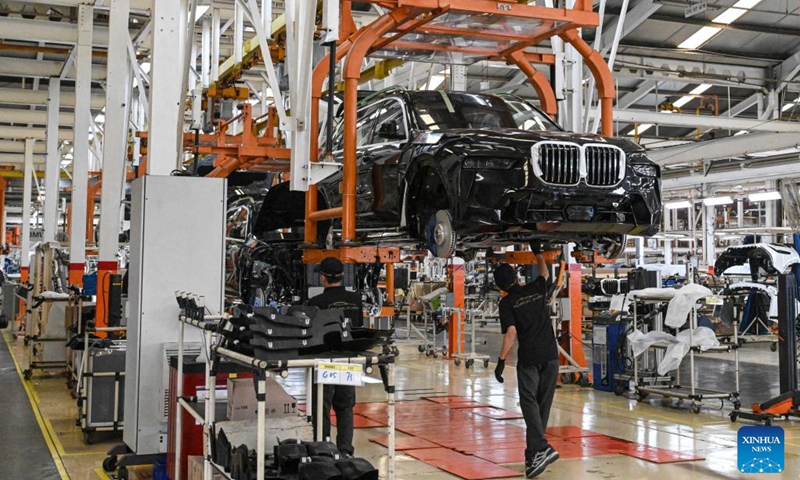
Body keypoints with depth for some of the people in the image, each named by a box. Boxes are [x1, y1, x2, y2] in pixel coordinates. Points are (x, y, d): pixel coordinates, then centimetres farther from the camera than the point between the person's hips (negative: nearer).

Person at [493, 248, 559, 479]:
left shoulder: (507, 303, -2)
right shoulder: (536, 289, 10)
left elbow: (511, 333, -12)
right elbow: (544, 272, 32)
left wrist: (501, 361, -10)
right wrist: (537, 252, 46)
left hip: (528, 358, -4)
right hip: (550, 355, 4)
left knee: (529, 402, -4)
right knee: (543, 403, 9)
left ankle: (541, 447, -22)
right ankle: (533, 453, 14)